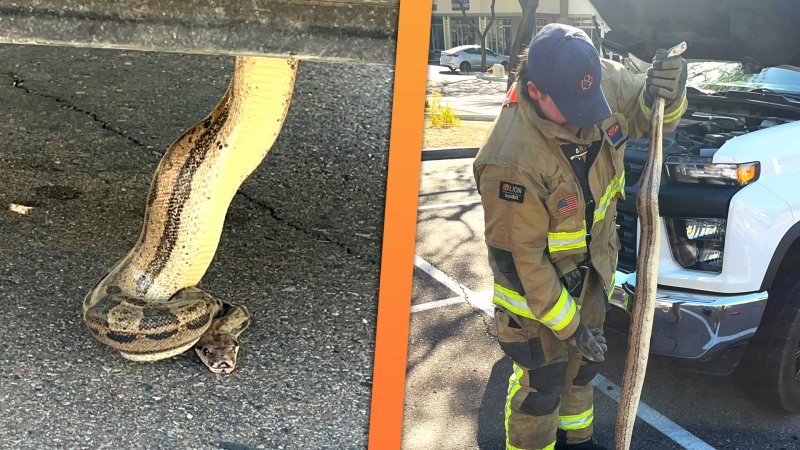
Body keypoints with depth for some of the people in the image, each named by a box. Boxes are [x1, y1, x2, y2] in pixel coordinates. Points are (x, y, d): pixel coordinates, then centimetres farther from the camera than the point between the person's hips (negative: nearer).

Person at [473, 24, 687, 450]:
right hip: (536, 282, -7)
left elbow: (644, 115, 1)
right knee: (542, 382, 9)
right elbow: (519, 257, -28)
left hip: (591, 266, 7)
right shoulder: (512, 160, -38)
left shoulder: (605, 80, -19)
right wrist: (568, 325, -20)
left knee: (583, 361, 27)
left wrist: (668, 94, -25)